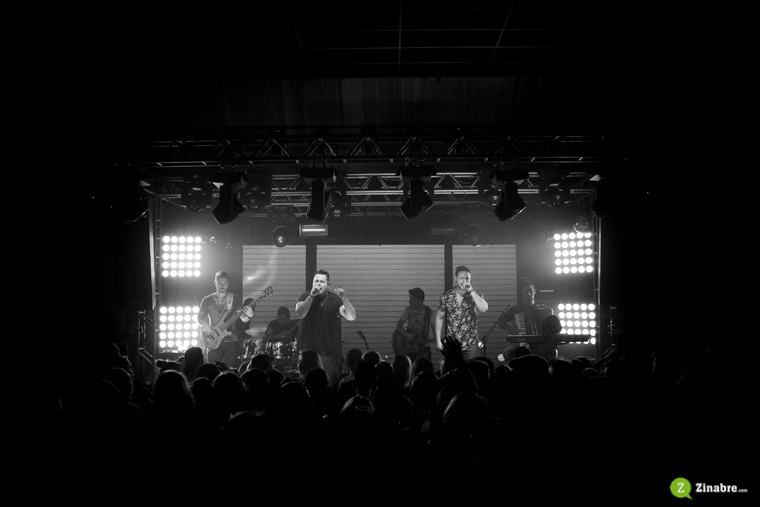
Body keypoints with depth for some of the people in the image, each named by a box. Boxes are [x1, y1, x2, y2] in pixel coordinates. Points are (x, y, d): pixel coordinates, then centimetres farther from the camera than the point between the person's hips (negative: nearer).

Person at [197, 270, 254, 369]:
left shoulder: (235, 299, 7)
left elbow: (244, 319, 0)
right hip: (213, 342, 1)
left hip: (231, 339, -1)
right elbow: (199, 317, 11)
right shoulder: (207, 300, 10)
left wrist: (248, 315, -23)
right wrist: (205, 324, -11)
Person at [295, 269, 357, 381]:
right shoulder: (305, 297, 3)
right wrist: (311, 296, -23)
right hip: (308, 351, 0)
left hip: (330, 354, 0)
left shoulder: (335, 299, 3)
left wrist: (344, 299, -22)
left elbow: (351, 317, -8)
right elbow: (299, 314, -15)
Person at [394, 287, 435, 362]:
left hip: (423, 347, -1)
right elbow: (399, 325, -1)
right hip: (409, 348, 1)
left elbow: (433, 328, -5)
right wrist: (406, 335, -16)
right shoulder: (408, 310, -3)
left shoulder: (429, 312, -8)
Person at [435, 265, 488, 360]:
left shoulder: (475, 295, 0)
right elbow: (439, 318, 8)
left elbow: (484, 309, -20)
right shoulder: (446, 296, 2)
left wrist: (471, 291, -20)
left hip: (471, 344, 0)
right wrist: (438, 340, 3)